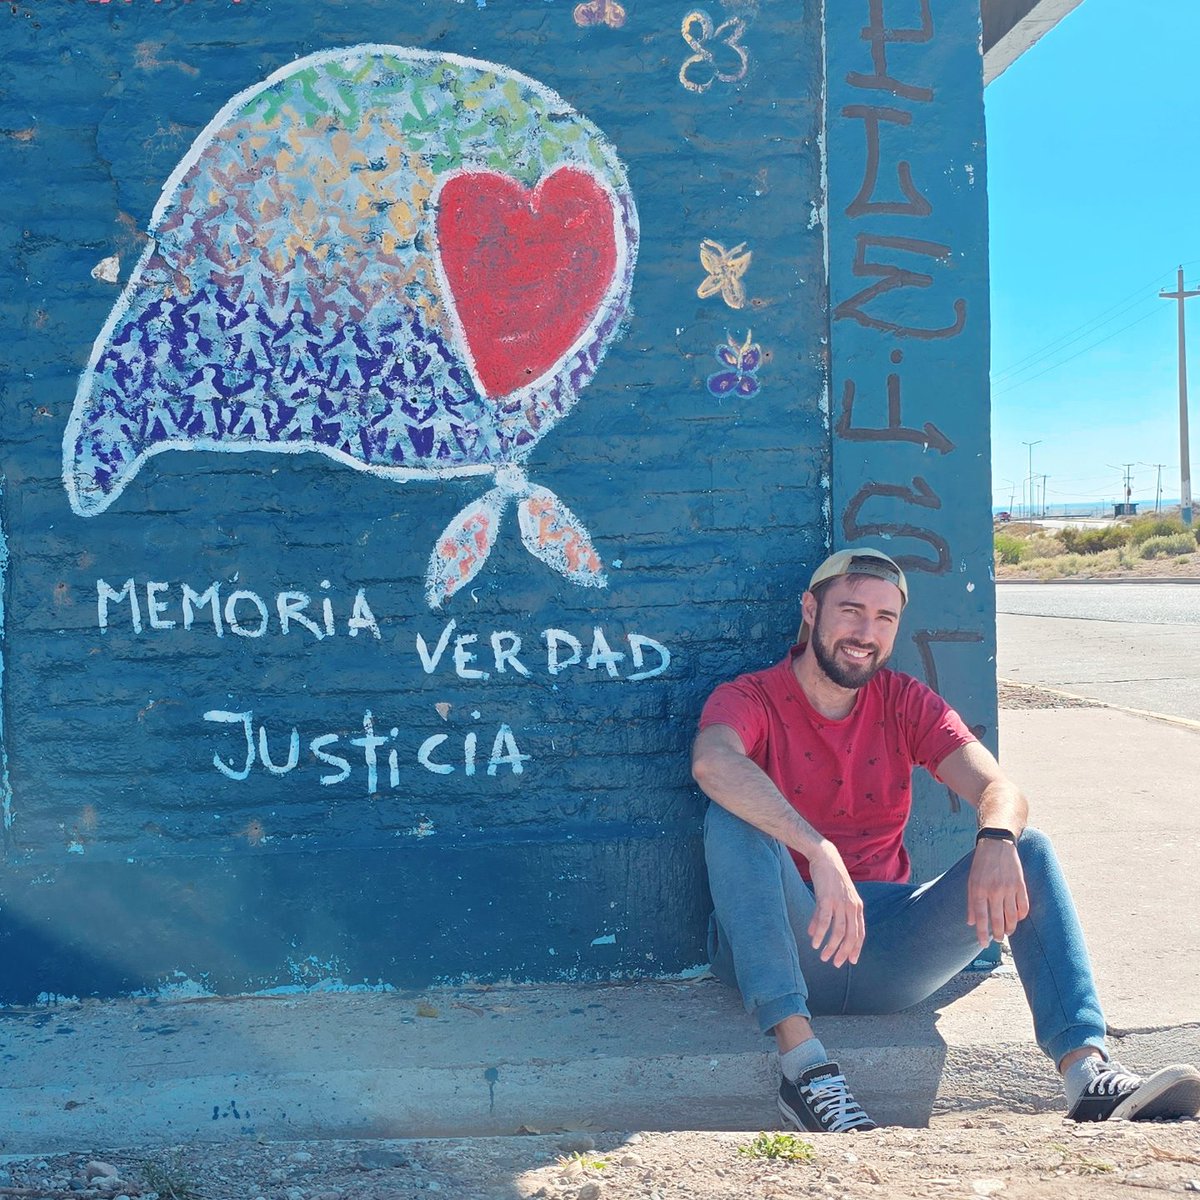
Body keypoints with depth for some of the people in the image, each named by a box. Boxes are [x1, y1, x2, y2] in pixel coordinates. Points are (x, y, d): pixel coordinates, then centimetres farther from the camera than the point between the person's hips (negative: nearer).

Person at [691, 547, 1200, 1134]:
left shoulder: (905, 703, 9)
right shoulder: (750, 699, -4)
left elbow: (999, 787, -7)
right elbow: (712, 762, -30)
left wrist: (996, 842, -32)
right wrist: (819, 854, -43)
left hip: (885, 948, 4)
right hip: (780, 944, -3)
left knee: (1028, 849, -14)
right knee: (733, 816, -30)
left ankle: (1088, 1072, -31)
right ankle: (804, 1066, -40)